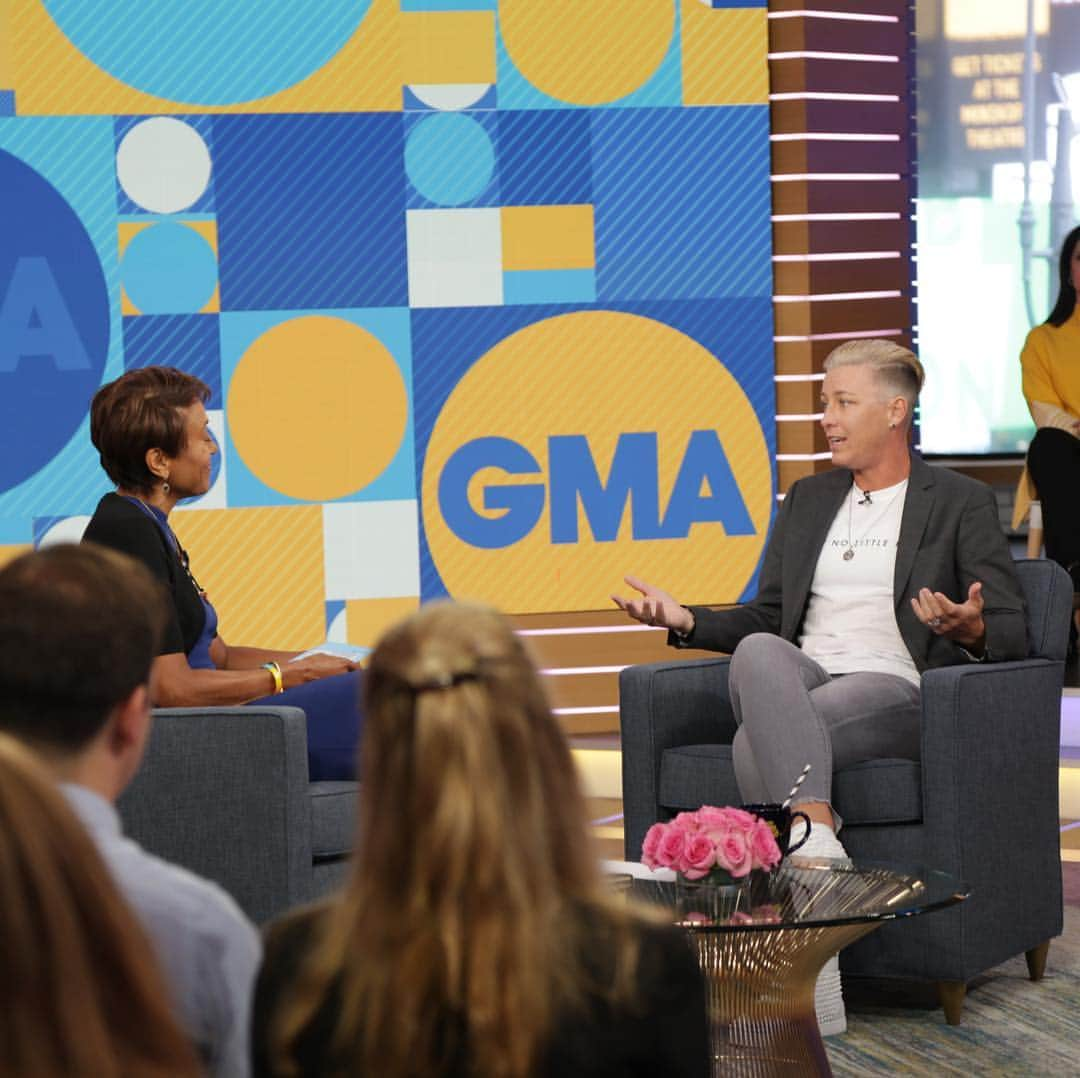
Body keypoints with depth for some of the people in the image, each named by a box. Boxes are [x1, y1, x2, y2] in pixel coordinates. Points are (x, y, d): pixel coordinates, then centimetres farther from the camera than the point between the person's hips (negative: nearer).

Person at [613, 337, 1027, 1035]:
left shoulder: (962, 504, 8)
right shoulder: (809, 500, 24)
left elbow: (1013, 633, 2)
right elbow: (766, 615, 25)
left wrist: (971, 630, -22)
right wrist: (686, 620, 6)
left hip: (896, 695, -4)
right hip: (799, 682, 4)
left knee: (758, 743, -35)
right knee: (758, 652, -35)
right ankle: (818, 845, -45)